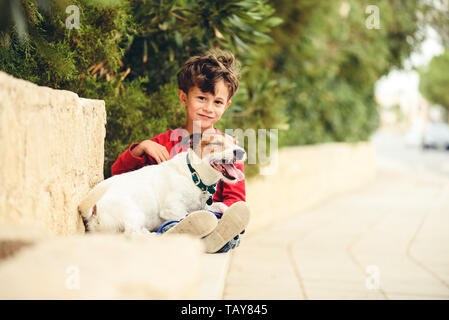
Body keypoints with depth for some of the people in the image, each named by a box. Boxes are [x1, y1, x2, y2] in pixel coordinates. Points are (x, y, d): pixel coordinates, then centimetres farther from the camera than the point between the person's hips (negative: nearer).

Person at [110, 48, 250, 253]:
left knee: (238, 215, -36)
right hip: (168, 219, 1)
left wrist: (214, 211, -16)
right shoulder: (164, 142, 17)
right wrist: (142, 147, -1)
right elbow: (118, 172, 17)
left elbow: (237, 198, 7)